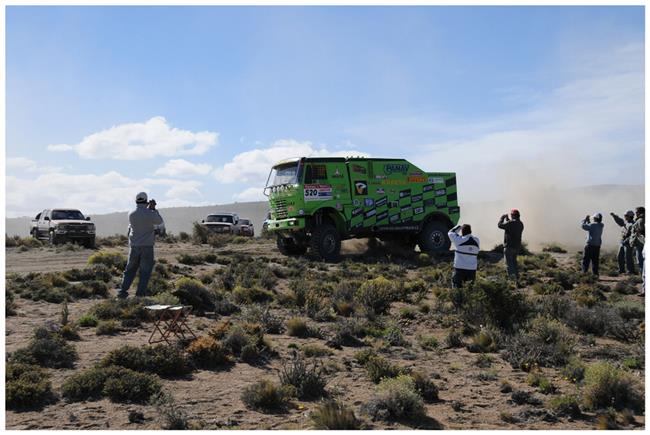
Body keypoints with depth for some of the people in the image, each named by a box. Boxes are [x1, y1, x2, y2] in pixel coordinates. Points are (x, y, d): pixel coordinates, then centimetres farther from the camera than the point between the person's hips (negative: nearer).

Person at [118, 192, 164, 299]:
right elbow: (159, 221, 6)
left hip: (134, 246, 3)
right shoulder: (150, 214, -13)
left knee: (130, 269, 14)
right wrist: (153, 209, 13)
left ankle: (123, 291, 9)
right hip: (147, 246, -3)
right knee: (145, 270, 7)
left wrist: (148, 209, 19)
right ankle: (140, 293, 3)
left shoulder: (131, 214, -2)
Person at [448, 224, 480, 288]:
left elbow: (450, 233, 6)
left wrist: (457, 227, 22)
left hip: (459, 269, -4)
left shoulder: (459, 240, -11)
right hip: (472, 269, 4)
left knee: (457, 287, 2)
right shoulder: (476, 240, 3)